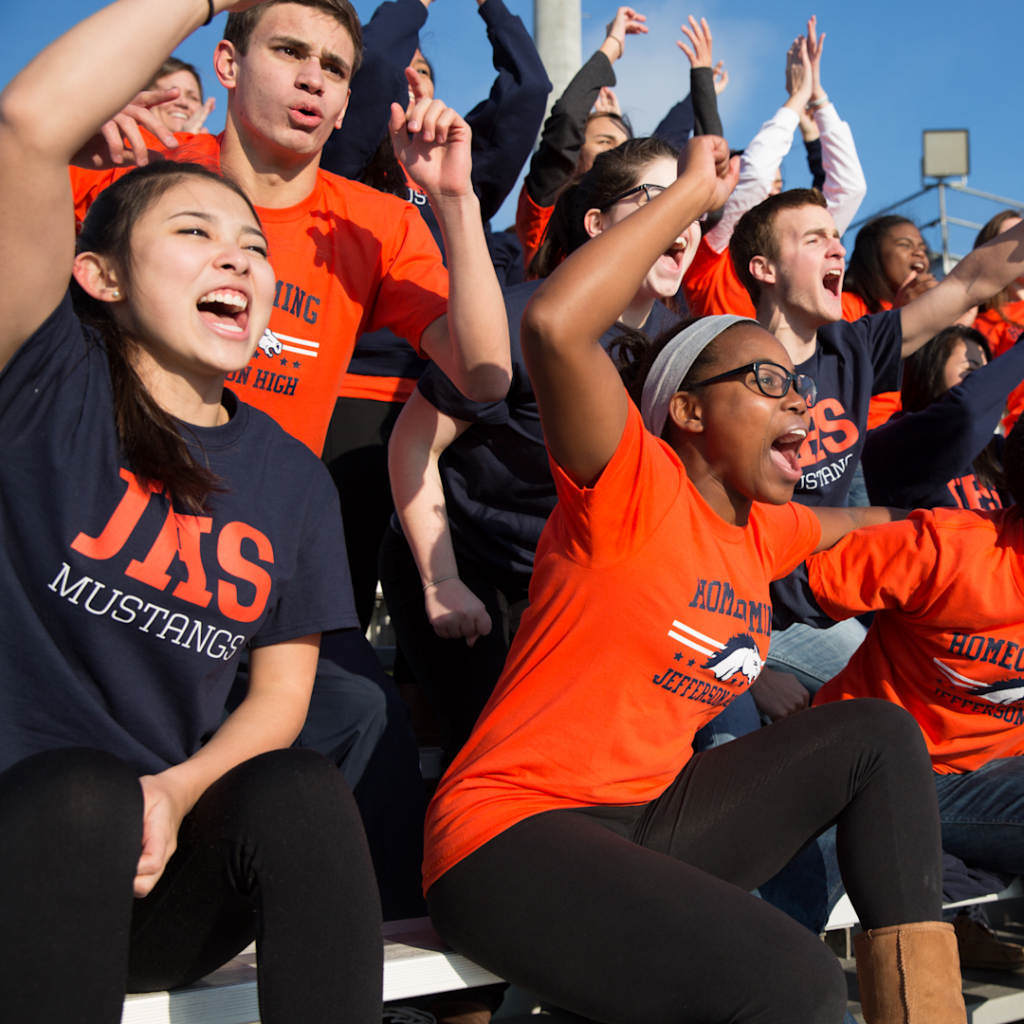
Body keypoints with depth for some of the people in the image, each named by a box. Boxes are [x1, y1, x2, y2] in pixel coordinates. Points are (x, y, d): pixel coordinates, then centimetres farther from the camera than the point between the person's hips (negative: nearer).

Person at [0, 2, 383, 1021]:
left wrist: (177, 793, -12)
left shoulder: (290, 477, 9)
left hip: (160, 869, 3)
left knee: (303, 791, -26)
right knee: (84, 794, -34)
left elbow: (282, 689, 9)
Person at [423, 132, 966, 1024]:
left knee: (880, 735, 4)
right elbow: (554, 325, -27)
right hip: (514, 833, -9)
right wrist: (692, 192, -18)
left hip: (648, 820, 9)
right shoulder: (637, 488, -9)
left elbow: (872, 521, 38)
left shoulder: (763, 531, 14)